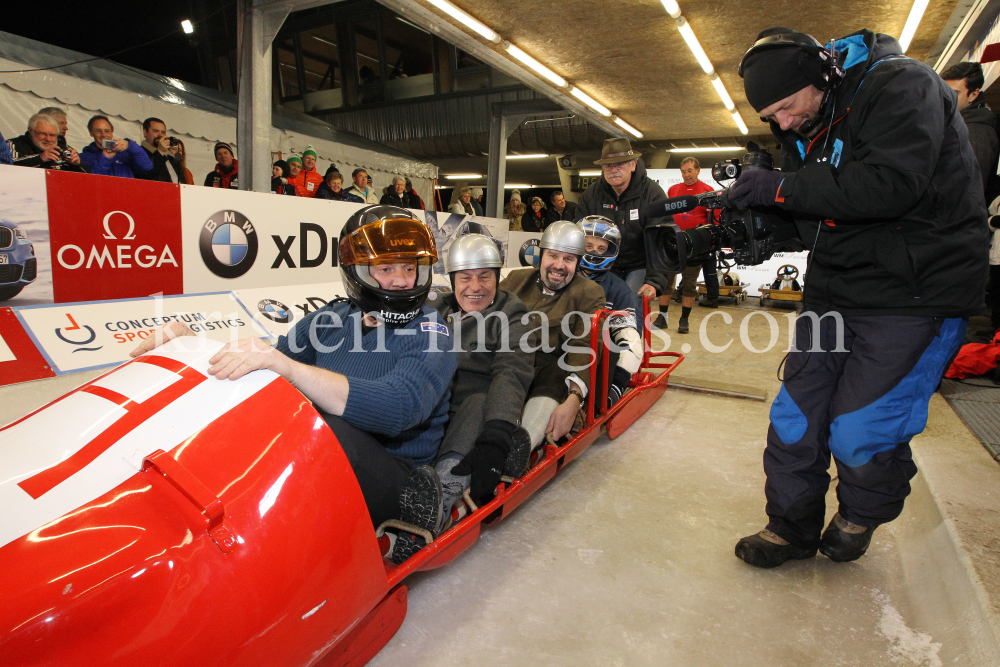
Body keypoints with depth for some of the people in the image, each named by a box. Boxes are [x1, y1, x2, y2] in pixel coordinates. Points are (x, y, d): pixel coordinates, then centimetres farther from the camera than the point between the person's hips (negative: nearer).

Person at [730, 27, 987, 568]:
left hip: (915, 292, -6)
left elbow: (890, 184, -28)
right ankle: (792, 528, 22)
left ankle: (861, 517, 26)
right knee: (796, 416, 3)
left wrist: (779, 187, -23)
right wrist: (759, 211, -8)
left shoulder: (901, 86, -12)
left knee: (860, 432, -6)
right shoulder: (805, 127, 9)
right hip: (836, 291, 7)